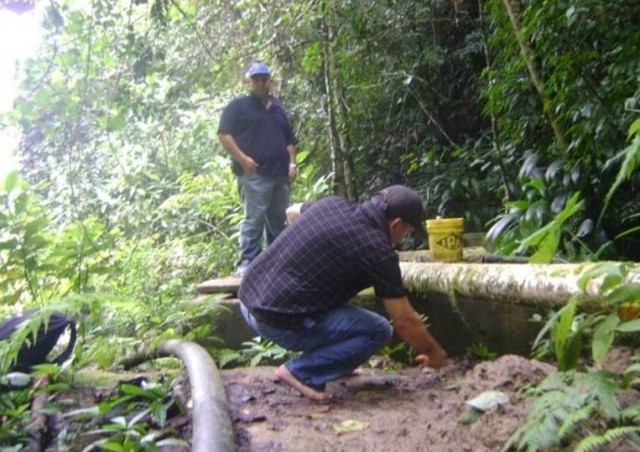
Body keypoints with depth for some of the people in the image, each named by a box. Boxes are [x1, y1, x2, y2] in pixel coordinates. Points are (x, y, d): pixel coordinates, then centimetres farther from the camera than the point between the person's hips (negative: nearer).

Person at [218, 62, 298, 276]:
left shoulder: (278, 109, 23)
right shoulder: (238, 106, 4)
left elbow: (289, 139, 27)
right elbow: (224, 134, -5)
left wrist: (292, 162, 10)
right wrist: (242, 159, -15)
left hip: (280, 174, 6)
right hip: (254, 173, -6)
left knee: (278, 221, 9)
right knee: (253, 219, -12)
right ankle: (247, 263, -9)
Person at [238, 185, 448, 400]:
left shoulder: (333, 203, 8)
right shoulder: (378, 251, -11)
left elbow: (292, 211, 31)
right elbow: (404, 321, -3)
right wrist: (433, 352, 14)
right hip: (278, 321, -8)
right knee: (379, 330, 0)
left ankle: (329, 361, 27)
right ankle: (300, 372, -3)